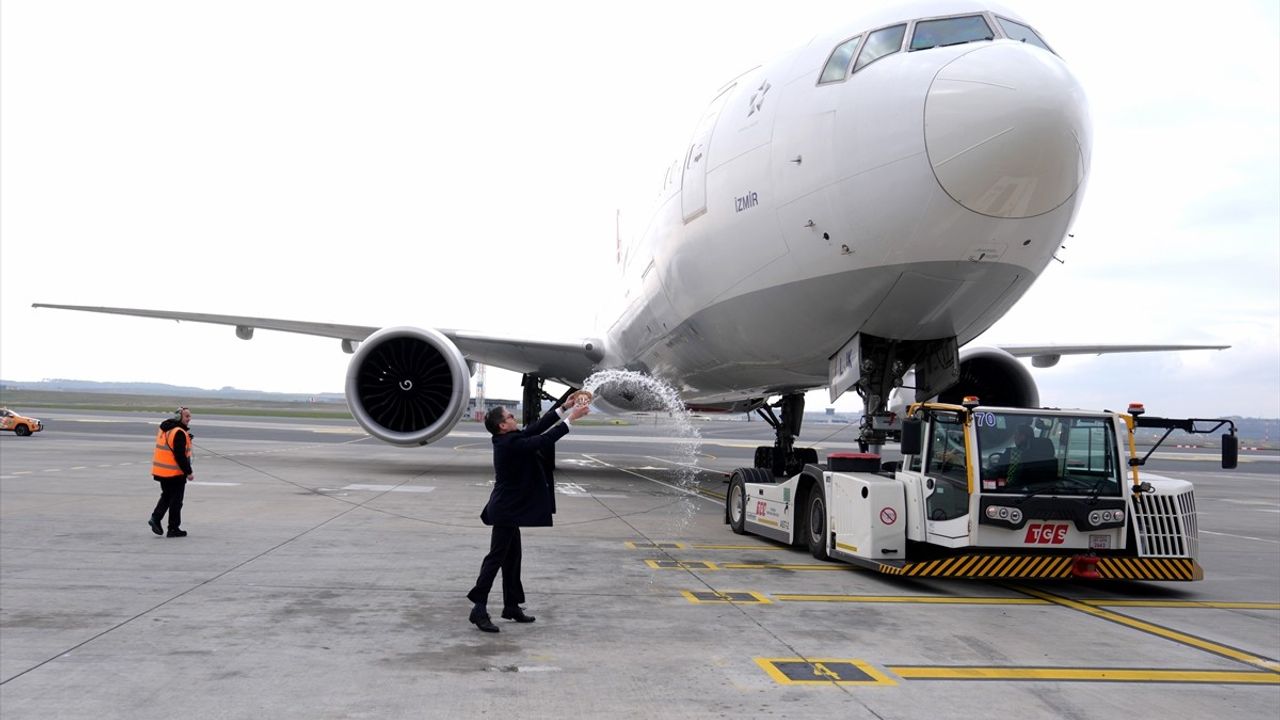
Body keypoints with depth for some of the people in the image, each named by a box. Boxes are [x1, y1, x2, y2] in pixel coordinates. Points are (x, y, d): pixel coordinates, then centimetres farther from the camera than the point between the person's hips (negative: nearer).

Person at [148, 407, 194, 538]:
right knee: (176, 500, 2)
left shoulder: (163, 428, 10)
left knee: (166, 496, 22)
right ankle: (173, 529, 8)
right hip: (175, 473, -8)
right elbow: (180, 456, -22)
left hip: (161, 471, 8)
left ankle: (155, 518, 8)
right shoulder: (179, 433, -20)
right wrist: (188, 472, -16)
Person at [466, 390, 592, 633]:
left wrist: (563, 408, 6)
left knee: (512, 558, 14)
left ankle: (512, 606, 22)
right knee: (496, 557, -6)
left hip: (508, 508, 10)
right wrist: (570, 418, -21)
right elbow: (542, 441, -25)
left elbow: (536, 428, 9)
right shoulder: (510, 443, -21)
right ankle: (478, 610, -3)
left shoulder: (508, 440, 6)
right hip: (505, 511, -10)